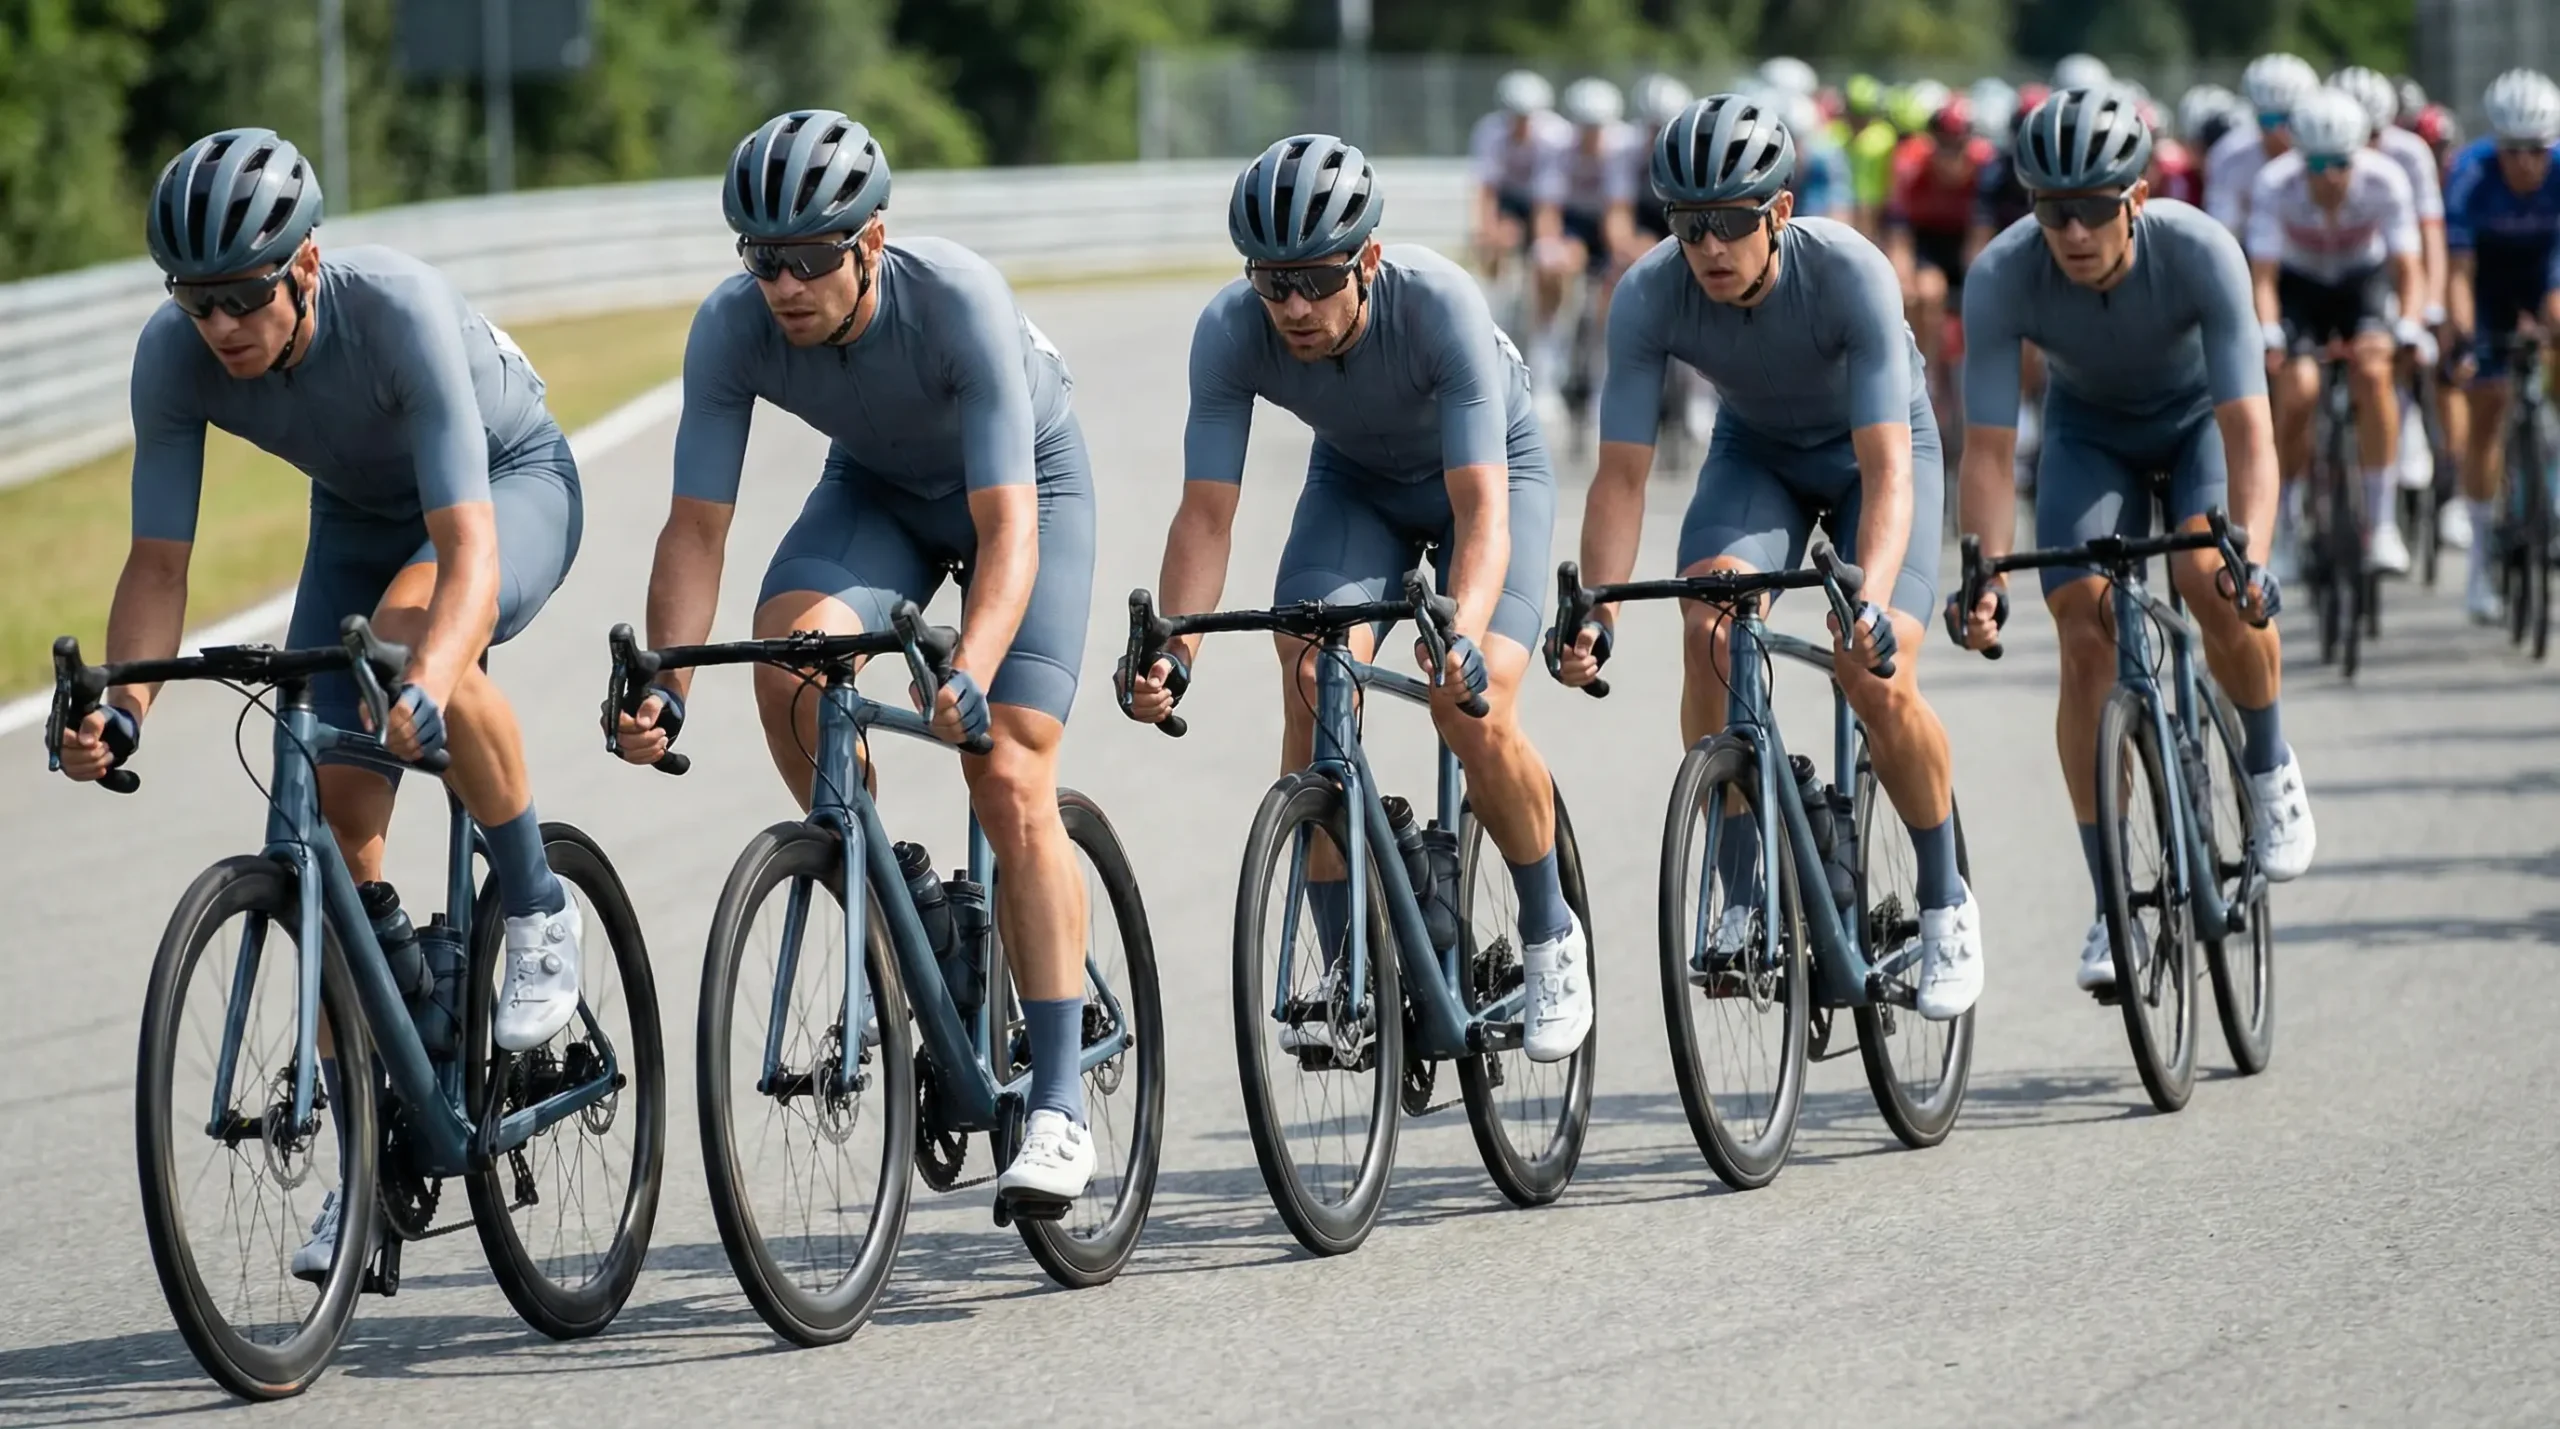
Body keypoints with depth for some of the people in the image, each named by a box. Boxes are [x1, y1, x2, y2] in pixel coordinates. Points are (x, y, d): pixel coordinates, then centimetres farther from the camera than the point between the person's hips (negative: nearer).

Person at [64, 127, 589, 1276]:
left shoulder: (396, 307, -39)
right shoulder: (174, 354, -25)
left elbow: (466, 547, -45)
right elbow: (158, 560, -20)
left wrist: (425, 691, -62)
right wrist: (120, 708, -38)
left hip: (510, 487, -5)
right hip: (359, 515, 5)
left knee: (412, 631, -38)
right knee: (337, 812, -7)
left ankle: (538, 910, -16)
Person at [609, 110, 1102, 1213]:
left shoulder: (962, 301, -38)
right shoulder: (731, 327, -27)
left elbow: (1006, 530, -41)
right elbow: (697, 526, -23)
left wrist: (970, 674, -57)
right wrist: (664, 687, -37)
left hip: (1024, 484, -3)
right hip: (877, 486, 3)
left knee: (1010, 784, -16)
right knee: (789, 657, -29)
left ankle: (1059, 1105, -12)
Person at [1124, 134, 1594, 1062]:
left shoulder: (1440, 305, -38)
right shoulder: (1231, 331, -29)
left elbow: (1480, 510, -41)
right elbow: (1207, 513, -27)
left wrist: (1462, 631, -59)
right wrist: (1174, 649, -43)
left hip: (1487, 473, -3)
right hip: (1356, 479, 3)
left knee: (1475, 712, -23)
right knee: (1312, 682, -22)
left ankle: (1551, 937, 4)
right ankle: (1345, 974, -9)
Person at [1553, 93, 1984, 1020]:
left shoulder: (1851, 274, -36)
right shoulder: (1651, 296, -28)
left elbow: (1886, 468, -40)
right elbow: (1620, 475, -25)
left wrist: (1870, 600, -55)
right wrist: (1596, 615, -39)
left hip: (1876, 448, -3)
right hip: (1756, 449, 3)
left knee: (1877, 679, -22)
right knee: (1709, 630, -26)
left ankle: (1946, 901, 2)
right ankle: (1744, 893, -10)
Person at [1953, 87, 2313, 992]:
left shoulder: (2200, 252, -36)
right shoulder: (2001, 277, -31)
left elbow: (2247, 426, -39)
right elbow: (1986, 447, -29)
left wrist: (2250, 561, -53)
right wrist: (1985, 580, -43)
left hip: (2200, 419, -1)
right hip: (2090, 430, 2)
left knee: (2210, 580, -28)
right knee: (2085, 634, -16)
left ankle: (2271, 769, 1)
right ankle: (2112, 902, -7)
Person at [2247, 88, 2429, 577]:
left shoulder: (2385, 182, -28)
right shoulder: (2275, 185, -29)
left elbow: (2406, 270, -28)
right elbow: (2263, 275, -32)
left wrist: (2409, 327, -46)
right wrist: (2267, 334, -49)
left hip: (2363, 279, 0)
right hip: (2299, 284, 0)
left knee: (2372, 372, -28)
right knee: (2298, 390, -21)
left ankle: (2381, 519, -21)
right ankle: (2284, 520, 1)